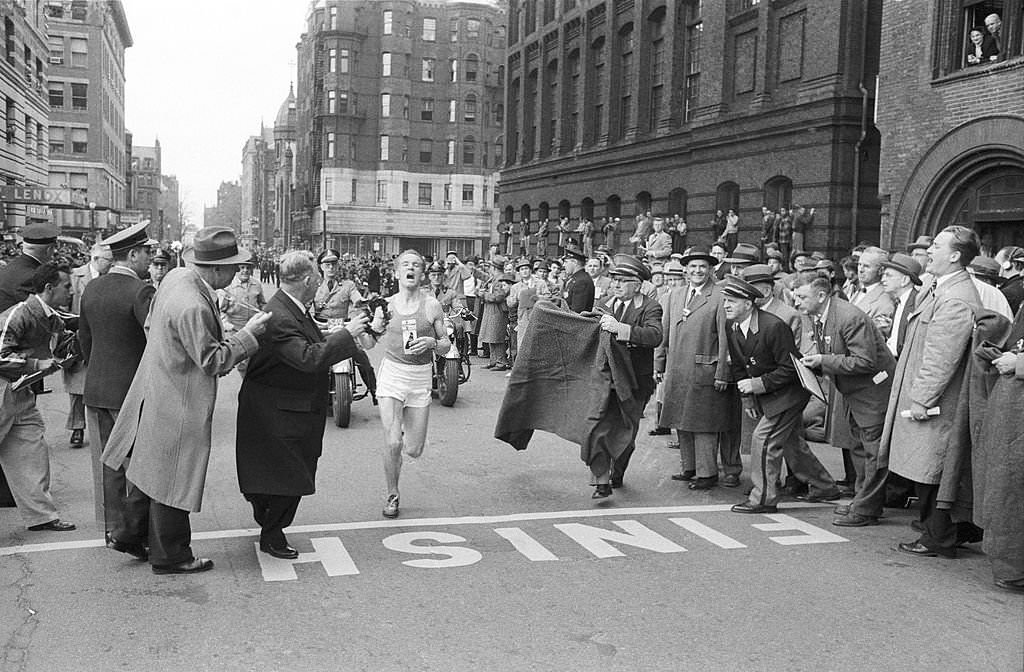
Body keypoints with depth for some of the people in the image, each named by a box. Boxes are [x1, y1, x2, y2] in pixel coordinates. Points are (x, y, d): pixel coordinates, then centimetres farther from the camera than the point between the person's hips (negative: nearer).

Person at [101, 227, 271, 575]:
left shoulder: (176, 276, -1)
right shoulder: (193, 307, -30)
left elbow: (151, 323, 15)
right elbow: (213, 362, -24)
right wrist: (248, 333, -18)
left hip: (157, 390, 10)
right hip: (178, 404, -9)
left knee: (159, 470, 24)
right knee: (173, 479, 6)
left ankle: (134, 528, 39)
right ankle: (170, 556, 21)